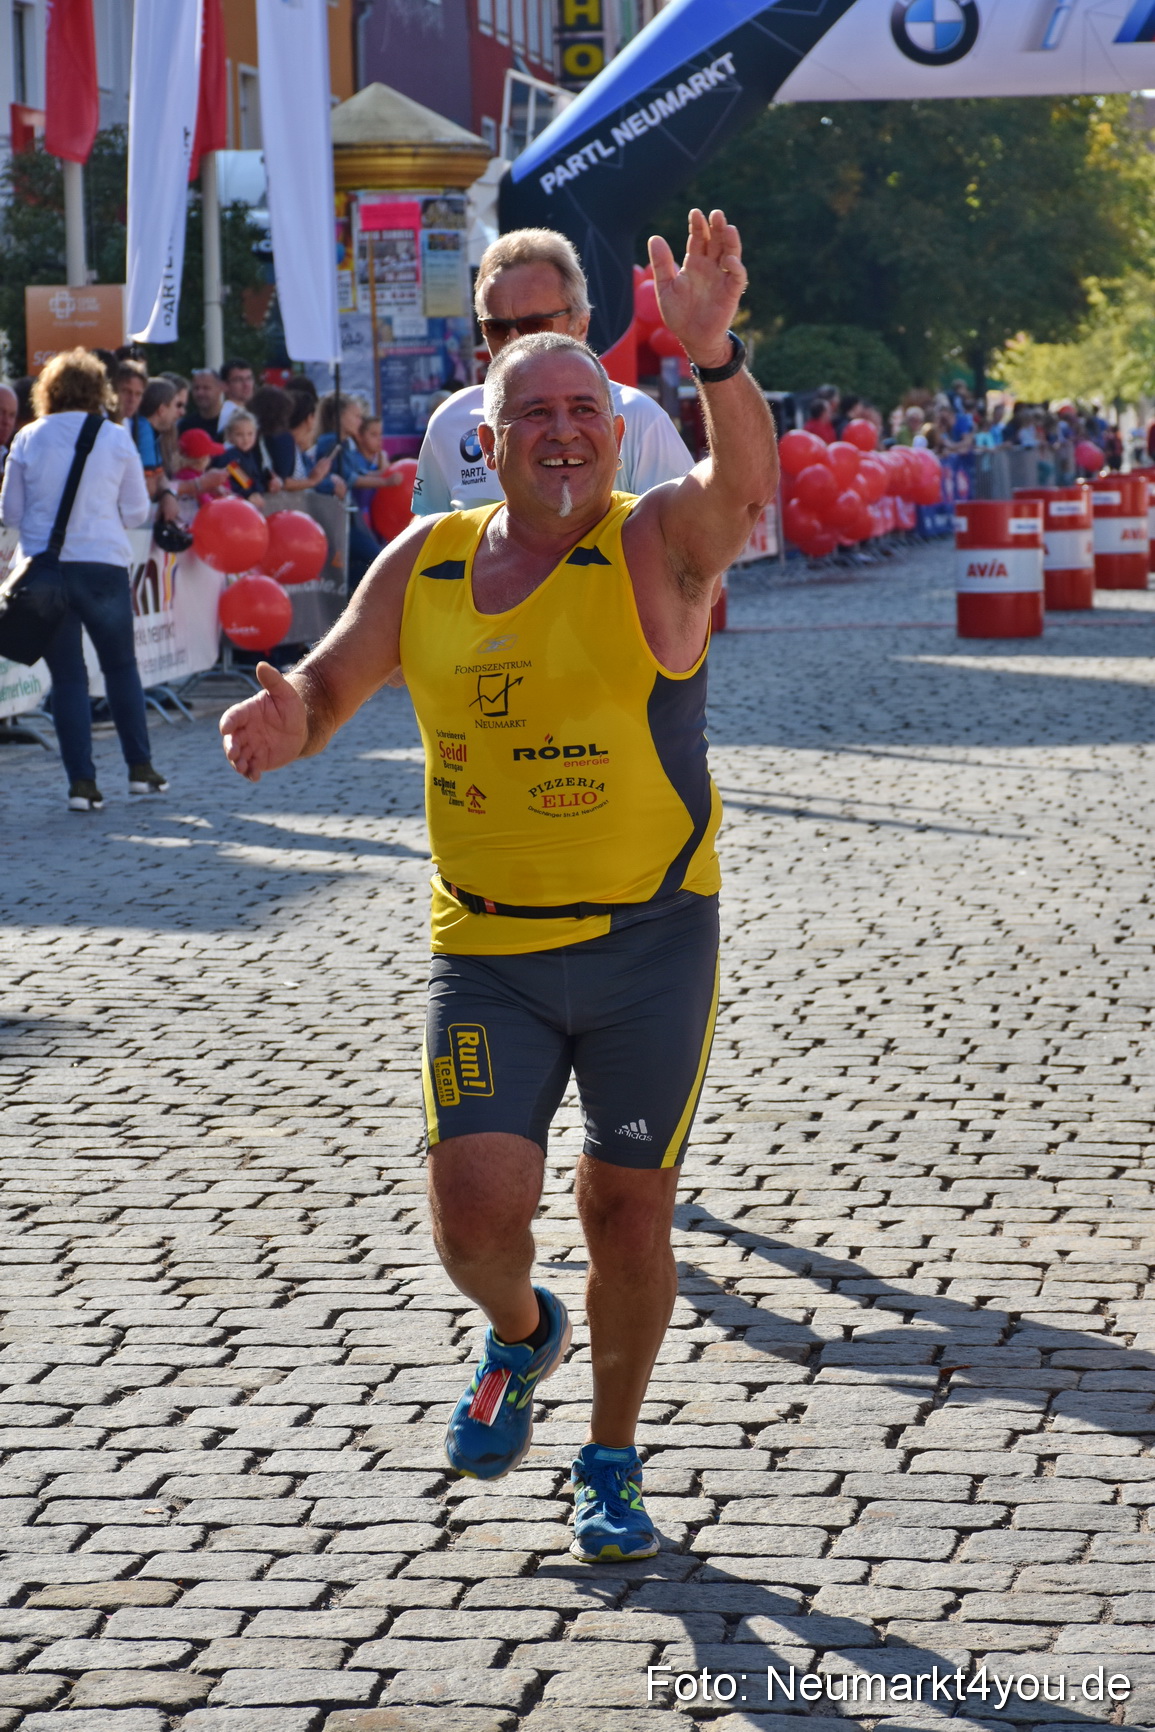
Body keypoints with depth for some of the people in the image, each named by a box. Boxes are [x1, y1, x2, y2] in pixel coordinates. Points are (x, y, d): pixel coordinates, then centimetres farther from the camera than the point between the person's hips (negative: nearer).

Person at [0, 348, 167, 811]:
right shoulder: (116, 438, -2)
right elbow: (137, 512, 3)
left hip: (44, 568, 0)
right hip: (103, 565, 0)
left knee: (67, 675, 5)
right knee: (121, 666, 16)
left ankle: (81, 782, -2)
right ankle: (140, 768, 19)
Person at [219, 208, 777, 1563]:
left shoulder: (657, 545, -9)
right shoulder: (424, 564, 3)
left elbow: (743, 484, -30)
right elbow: (325, 690, 13)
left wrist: (715, 356, -50)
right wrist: (283, 720, -12)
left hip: (648, 942, -2)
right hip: (486, 952, 2)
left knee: (628, 1212, 5)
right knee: (476, 1211, -8)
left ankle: (611, 1463, 27)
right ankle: (520, 1334, 29)